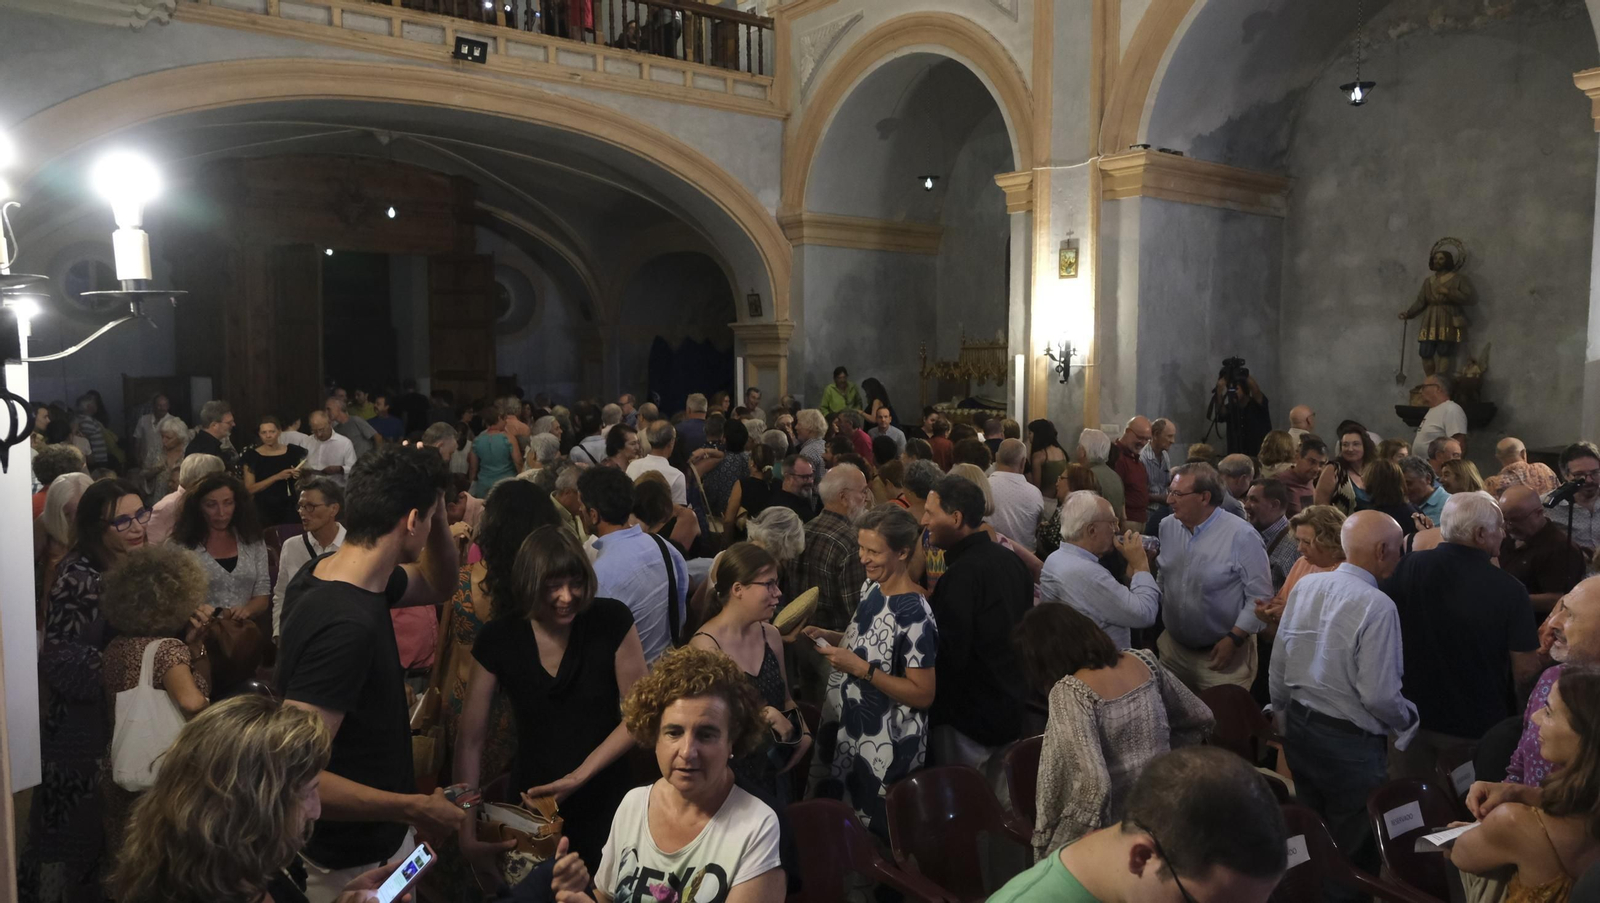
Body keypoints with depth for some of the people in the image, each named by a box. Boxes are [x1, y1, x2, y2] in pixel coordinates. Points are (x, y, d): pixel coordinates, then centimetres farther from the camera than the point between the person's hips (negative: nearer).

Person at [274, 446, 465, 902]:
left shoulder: (330, 569, -5)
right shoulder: (344, 627, -33)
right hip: (356, 866, -9)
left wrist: (436, 502, -6)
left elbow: (435, 583, 12)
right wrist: (414, 809, -25)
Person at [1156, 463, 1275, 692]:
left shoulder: (1241, 536, -18)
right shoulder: (1167, 527, 1)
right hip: (1173, 648, 6)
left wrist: (1234, 639, -18)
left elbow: (1260, 596, -15)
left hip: (1224, 651, -5)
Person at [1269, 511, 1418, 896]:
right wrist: (1408, 720, -1)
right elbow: (1379, 696, -22)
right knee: (1352, 849, 13)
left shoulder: (1305, 586, -3)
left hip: (1299, 726, 7)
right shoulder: (1377, 607, -23)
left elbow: (1278, 665, 4)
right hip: (1349, 742, -6)